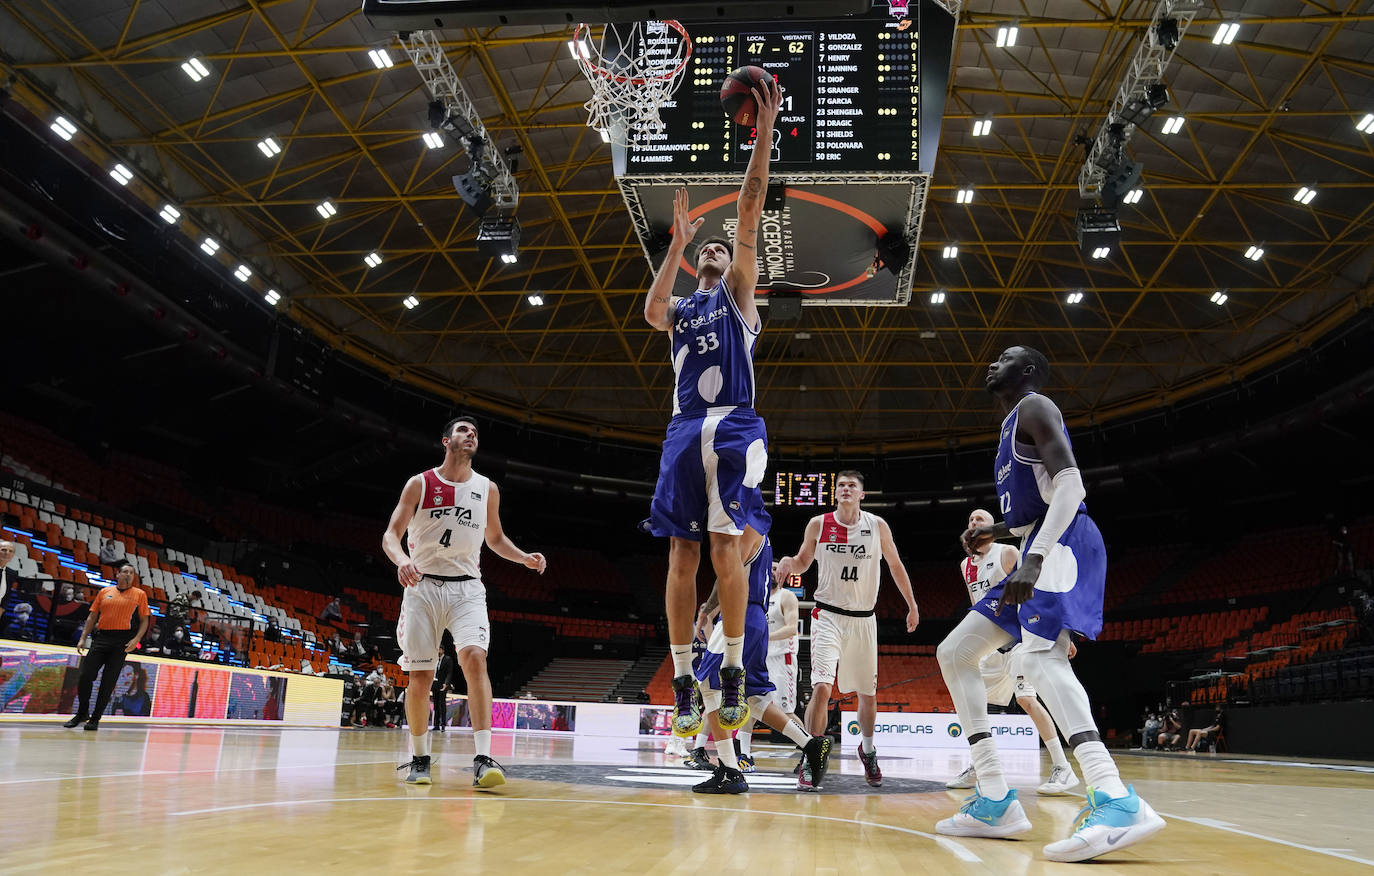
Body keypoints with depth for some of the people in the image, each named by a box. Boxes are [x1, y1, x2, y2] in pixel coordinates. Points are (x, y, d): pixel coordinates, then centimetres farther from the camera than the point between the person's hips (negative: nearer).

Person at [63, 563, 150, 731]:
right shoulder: (104, 592, 13)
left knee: (108, 682, -1)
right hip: (101, 637, 2)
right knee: (85, 676, -3)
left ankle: (95, 719, 9)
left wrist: (136, 639, -8)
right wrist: (83, 639, 8)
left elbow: (144, 620, 6)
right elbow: (92, 617, 16)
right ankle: (82, 713, 17)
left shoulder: (139, 594, 6)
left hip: (121, 640, -2)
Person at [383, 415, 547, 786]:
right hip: (423, 587, -1)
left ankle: (483, 758, -24)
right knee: (420, 676, 1)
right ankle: (419, 759, 20)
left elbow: (496, 538, 22)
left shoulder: (487, 489, 9)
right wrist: (401, 560, -26)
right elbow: (391, 535, -3)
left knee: (474, 658, -21)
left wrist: (525, 558, 3)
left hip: (466, 589, 1)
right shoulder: (420, 484, 1)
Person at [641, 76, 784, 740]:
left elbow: (749, 215, 5)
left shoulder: (737, 294, 16)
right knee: (682, 556, -1)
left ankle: (734, 672, -1)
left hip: (734, 429, -3)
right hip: (685, 432, 3)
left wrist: (763, 136, -2)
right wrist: (676, 244, -3)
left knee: (726, 549, -11)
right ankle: (682, 682, 4)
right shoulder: (681, 307, 22)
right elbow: (651, 312, -4)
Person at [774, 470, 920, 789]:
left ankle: (867, 750, 39)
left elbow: (895, 565, 10)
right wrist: (788, 562, -14)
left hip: (863, 619, 2)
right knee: (822, 687, -19)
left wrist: (912, 606, 12)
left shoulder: (877, 526, -2)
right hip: (828, 616, -2)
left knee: (868, 694, 13)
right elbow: (803, 562, 10)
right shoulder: (818, 524, -3)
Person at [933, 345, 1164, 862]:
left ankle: (1118, 803, -41)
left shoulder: (1034, 407, -1)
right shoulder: (1011, 429, 28)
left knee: (1040, 658, -31)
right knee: (954, 653, 5)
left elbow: (1070, 483, -17)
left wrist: (1035, 558, -29)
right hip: (1041, 551, 10)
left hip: (1063, 544, -10)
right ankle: (995, 801, 3)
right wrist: (994, 531, 15)